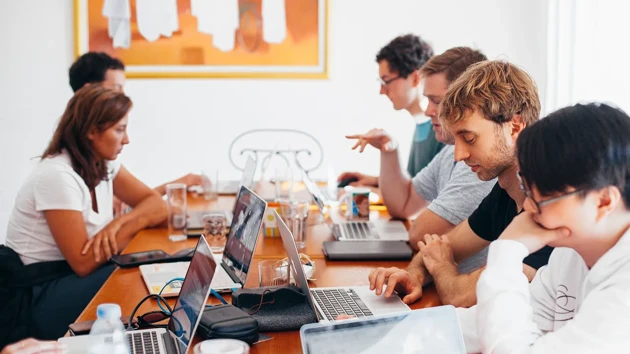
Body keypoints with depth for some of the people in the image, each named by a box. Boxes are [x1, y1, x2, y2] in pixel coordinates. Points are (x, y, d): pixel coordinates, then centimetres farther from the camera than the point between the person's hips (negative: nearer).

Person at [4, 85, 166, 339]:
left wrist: (118, 222, -21)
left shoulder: (103, 164, 2)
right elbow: (83, 262, -24)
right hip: (37, 296, -8)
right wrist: (139, 219, -19)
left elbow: (157, 205, 0)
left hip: (71, 274, 8)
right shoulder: (57, 175, -24)